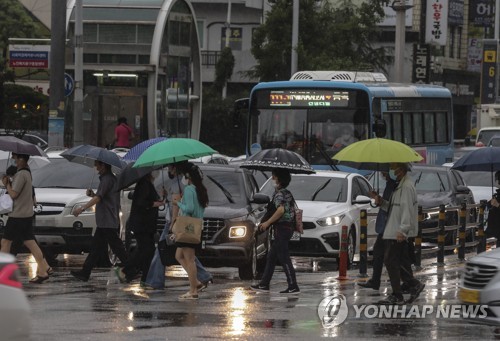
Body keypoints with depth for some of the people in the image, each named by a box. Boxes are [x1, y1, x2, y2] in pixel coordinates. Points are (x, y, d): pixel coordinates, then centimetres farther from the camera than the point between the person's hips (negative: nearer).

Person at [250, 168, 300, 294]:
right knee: (271, 257, 14)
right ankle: (264, 285, 17)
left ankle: (293, 287, -12)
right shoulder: (287, 193, 17)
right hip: (288, 228, 10)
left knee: (284, 258, -10)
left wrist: (267, 222, -20)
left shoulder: (279, 193, -13)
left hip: (282, 228, -10)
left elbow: (280, 210, -27)